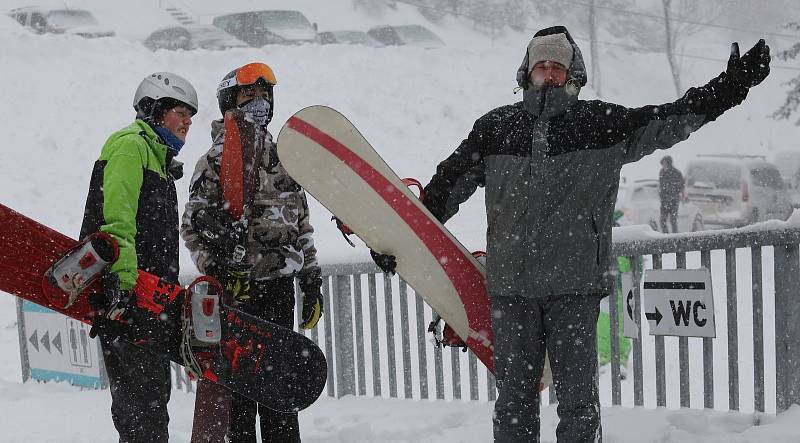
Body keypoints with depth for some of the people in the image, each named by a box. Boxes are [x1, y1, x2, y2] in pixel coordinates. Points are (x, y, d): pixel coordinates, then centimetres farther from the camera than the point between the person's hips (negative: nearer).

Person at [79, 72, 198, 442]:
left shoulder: (158, 156, 27)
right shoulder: (130, 144, -5)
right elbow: (117, 217, -21)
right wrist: (123, 280, -32)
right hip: (124, 290, -10)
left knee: (155, 393, 12)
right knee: (141, 396, -13)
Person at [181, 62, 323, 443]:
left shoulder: (282, 159, 16)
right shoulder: (215, 161, 0)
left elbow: (302, 225, 18)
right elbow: (192, 227, -5)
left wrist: (312, 285, 14)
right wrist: (216, 269, -19)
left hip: (281, 286, 5)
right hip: (239, 286, -5)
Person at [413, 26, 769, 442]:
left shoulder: (602, 124, 4)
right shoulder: (495, 127, 8)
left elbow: (669, 121, 0)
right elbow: (450, 183, 13)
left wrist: (731, 87, -8)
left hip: (576, 285, -1)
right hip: (511, 286, 1)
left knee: (578, 398, 3)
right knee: (514, 396, 9)